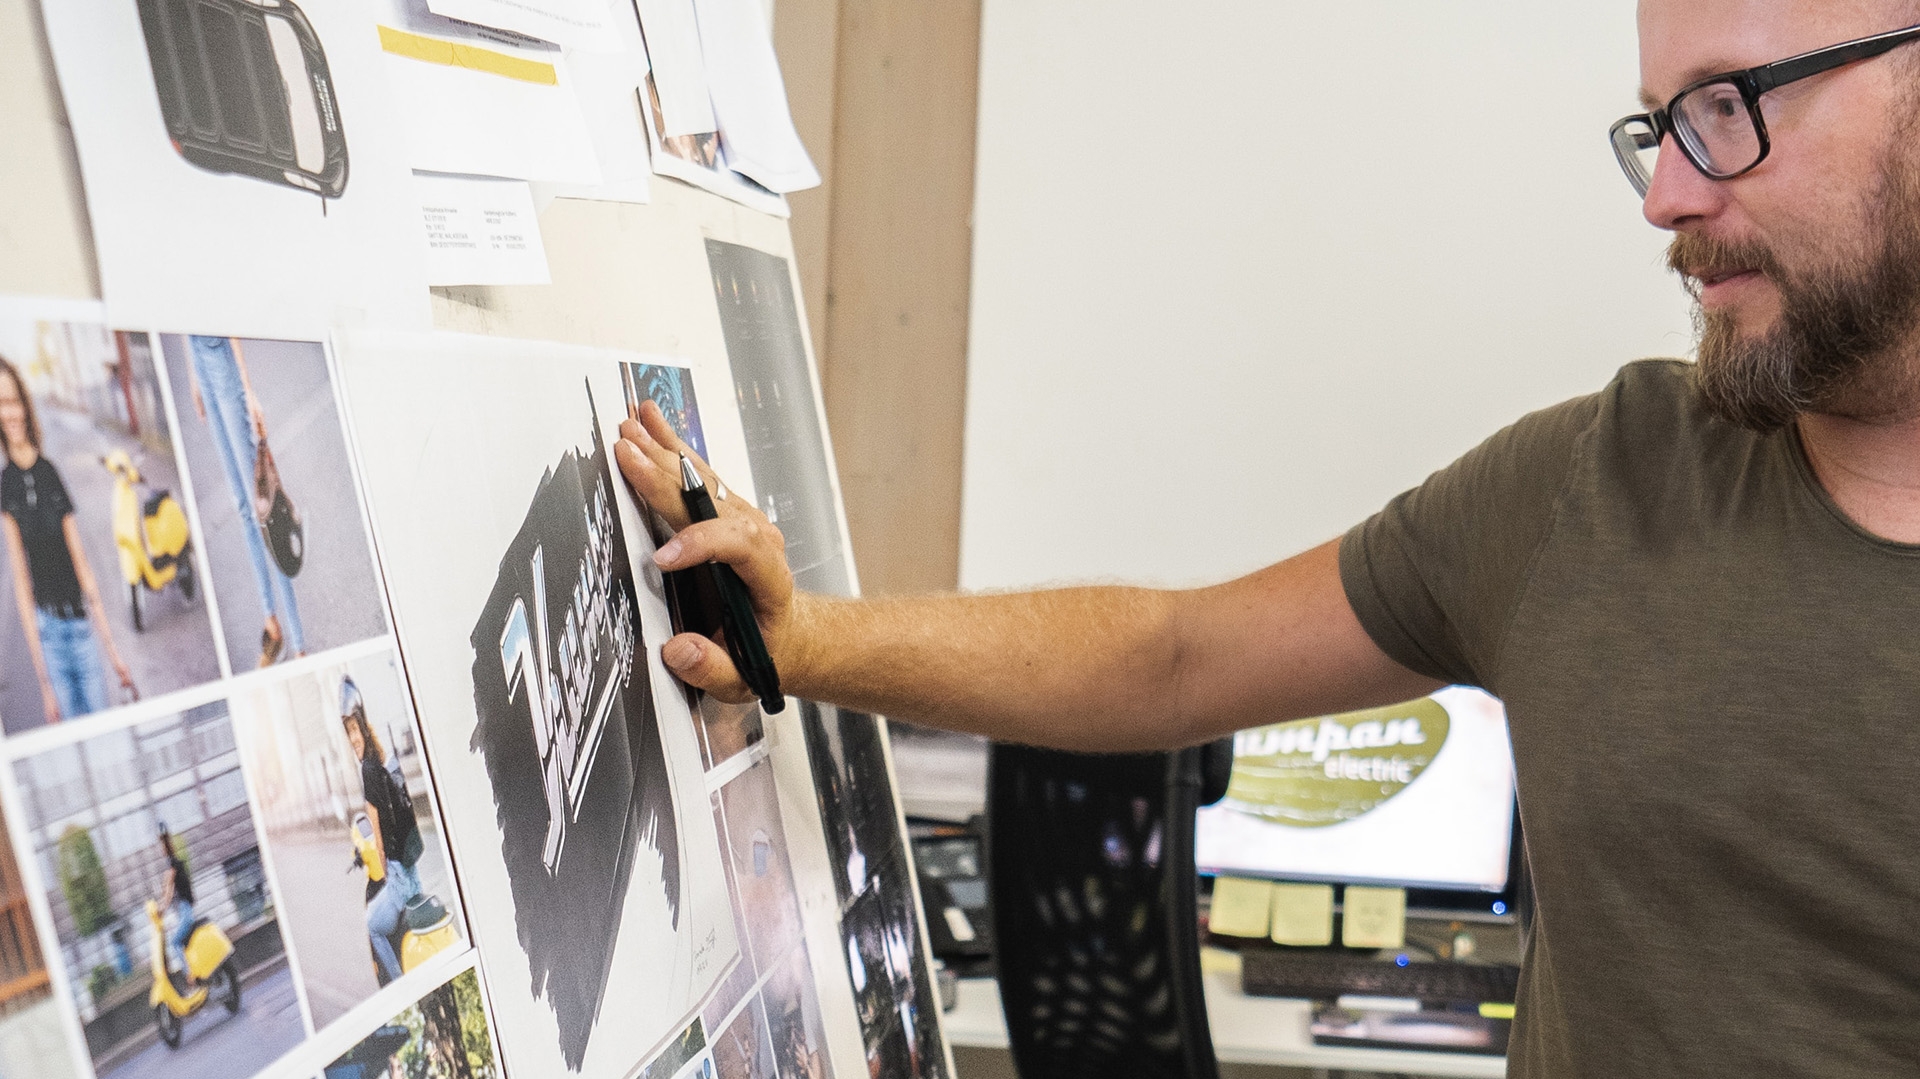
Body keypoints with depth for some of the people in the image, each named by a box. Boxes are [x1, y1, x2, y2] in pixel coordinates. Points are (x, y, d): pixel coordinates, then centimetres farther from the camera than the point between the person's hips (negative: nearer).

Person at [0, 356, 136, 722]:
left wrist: (113, 649, 7)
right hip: (43, 623, -3)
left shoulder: (52, 473, 5)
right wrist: (43, 680, -10)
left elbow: (82, 564, 7)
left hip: (80, 620, 3)